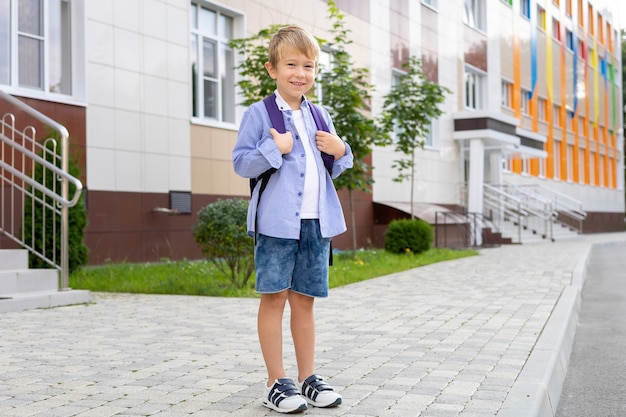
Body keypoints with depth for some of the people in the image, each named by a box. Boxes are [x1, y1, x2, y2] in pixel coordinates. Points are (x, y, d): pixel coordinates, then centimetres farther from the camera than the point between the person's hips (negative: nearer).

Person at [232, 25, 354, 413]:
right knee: (275, 297, -1)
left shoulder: (321, 117, 15)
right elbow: (241, 163, -6)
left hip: (317, 221, 5)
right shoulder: (259, 114, -2)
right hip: (277, 221, -5)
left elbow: (334, 169, 22)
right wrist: (275, 148, -17)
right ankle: (277, 382, 7)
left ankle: (308, 378, 18)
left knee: (305, 299, 11)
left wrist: (340, 151, 2)